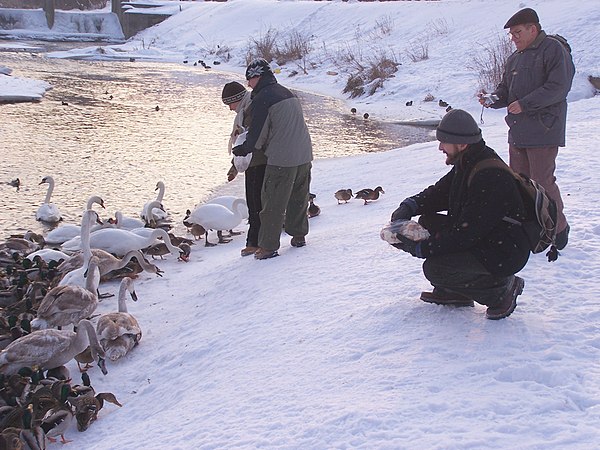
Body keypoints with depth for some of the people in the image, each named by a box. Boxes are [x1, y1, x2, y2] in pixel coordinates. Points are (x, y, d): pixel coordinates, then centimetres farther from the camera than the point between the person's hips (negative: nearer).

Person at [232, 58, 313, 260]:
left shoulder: (261, 99, -12)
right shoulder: (288, 94, 14)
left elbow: (257, 135, -11)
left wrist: (243, 150, 8)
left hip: (281, 160, -8)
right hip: (304, 156, 8)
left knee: (273, 204, 1)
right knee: (299, 198, 21)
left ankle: (268, 246, 5)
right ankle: (299, 235, 33)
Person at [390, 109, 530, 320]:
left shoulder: (490, 178, -29)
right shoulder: (466, 163, 2)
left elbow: (466, 233, -29)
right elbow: (440, 192, 14)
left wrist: (420, 248, -24)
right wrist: (409, 206, -5)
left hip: (504, 254, -10)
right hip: (481, 239, 10)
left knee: (434, 269, -22)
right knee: (428, 222, 5)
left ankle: (502, 288, -3)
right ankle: (453, 292, 10)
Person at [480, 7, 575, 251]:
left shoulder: (554, 49, -8)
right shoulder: (515, 58, 17)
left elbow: (558, 87, -17)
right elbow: (506, 90, 24)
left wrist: (524, 104, -19)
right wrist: (493, 99, 2)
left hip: (543, 131, -8)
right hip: (518, 132, 8)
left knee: (542, 182, -8)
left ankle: (558, 229, 8)